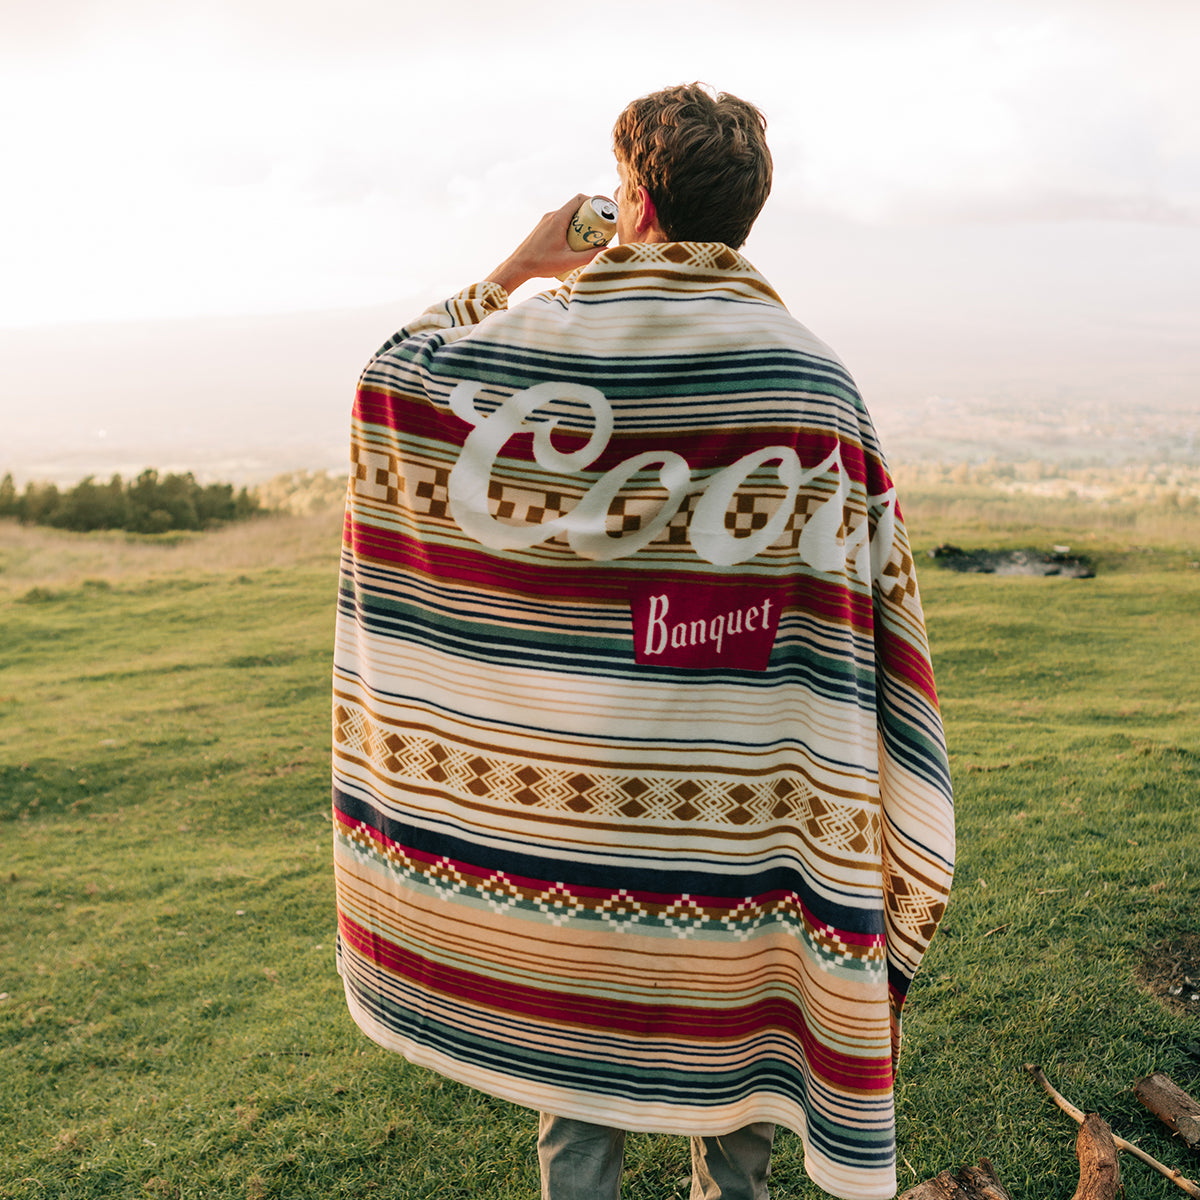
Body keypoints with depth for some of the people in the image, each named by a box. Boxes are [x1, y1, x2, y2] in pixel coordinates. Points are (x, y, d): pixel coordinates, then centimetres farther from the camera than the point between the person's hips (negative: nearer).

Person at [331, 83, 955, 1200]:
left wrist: (509, 272, 12)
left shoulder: (534, 339, -8)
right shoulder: (810, 373, -6)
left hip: (561, 771, 0)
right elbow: (860, 588, -5)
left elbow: (390, 372, 11)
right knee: (735, 1011, 17)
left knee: (572, 1010, 16)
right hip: (731, 783, 1)